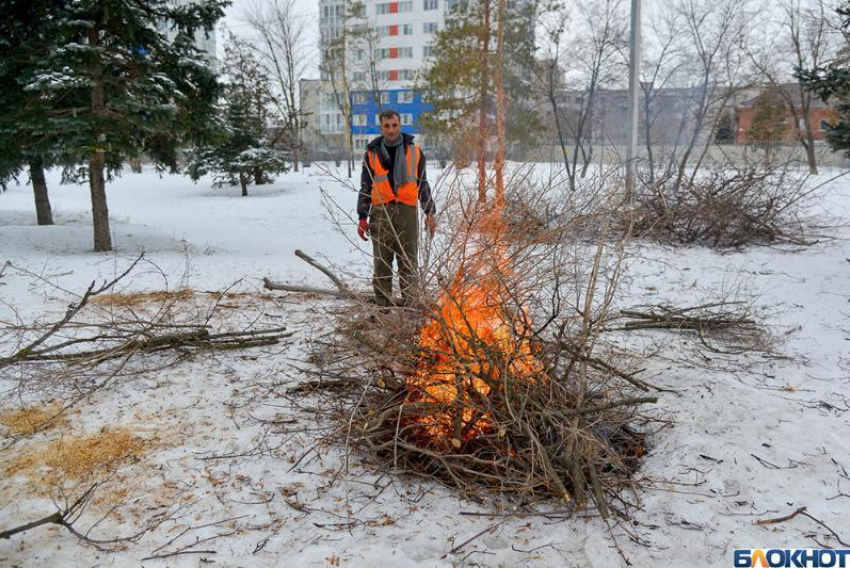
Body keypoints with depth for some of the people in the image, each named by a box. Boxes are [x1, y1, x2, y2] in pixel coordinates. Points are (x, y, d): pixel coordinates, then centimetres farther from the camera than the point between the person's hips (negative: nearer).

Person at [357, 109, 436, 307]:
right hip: (381, 213, 0)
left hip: (407, 212, 0)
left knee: (409, 264, 2)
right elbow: (365, 188, 11)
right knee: (381, 263, 3)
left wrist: (430, 212, 7)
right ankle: (383, 307, 11)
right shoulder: (372, 154, 8)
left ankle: (410, 306, 8)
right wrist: (362, 217, 3)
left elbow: (423, 185, 14)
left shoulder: (414, 152, 9)